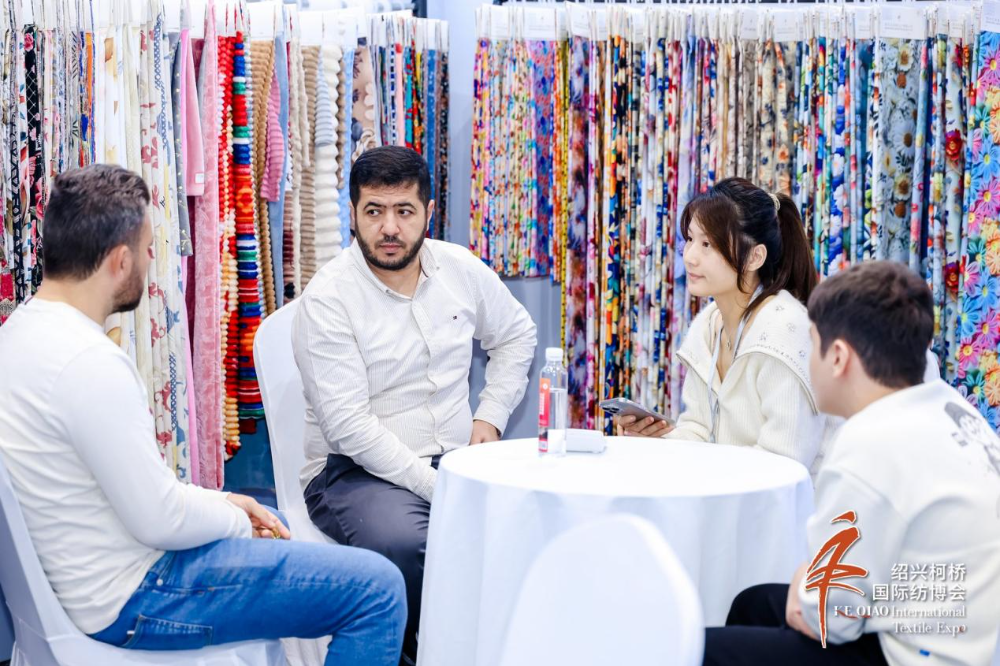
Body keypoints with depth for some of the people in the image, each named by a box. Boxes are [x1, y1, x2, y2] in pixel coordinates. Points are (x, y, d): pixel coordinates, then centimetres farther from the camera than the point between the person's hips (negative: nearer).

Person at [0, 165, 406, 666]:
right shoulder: (89, 361, -27)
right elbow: (160, 520, -23)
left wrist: (221, 501, 9)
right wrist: (238, 520, -4)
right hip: (128, 598, -11)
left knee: (275, 526, 34)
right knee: (378, 588, -11)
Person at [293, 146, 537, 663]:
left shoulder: (461, 269, 6)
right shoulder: (327, 299, -12)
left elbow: (516, 336, 24)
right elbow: (348, 425, -18)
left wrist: (490, 416, 9)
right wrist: (434, 486, -23)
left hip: (455, 460, 5)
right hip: (355, 470, -5)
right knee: (403, 542, -37)